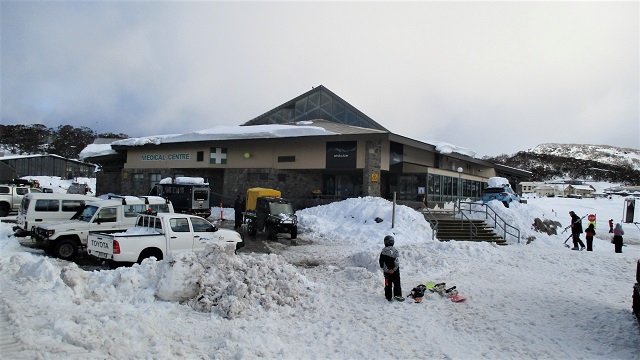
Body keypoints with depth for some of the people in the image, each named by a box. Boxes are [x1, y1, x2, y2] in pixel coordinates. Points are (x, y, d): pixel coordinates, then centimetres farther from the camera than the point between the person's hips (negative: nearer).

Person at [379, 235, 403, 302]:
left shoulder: (383, 251, -3)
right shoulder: (394, 250, -12)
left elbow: (381, 262, -5)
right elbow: (396, 261, -16)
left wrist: (386, 270, -6)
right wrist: (394, 269, -12)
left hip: (387, 271, 3)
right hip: (395, 271, -3)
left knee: (388, 284, 12)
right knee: (397, 283, 8)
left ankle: (388, 297, 15)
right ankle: (397, 295, -2)